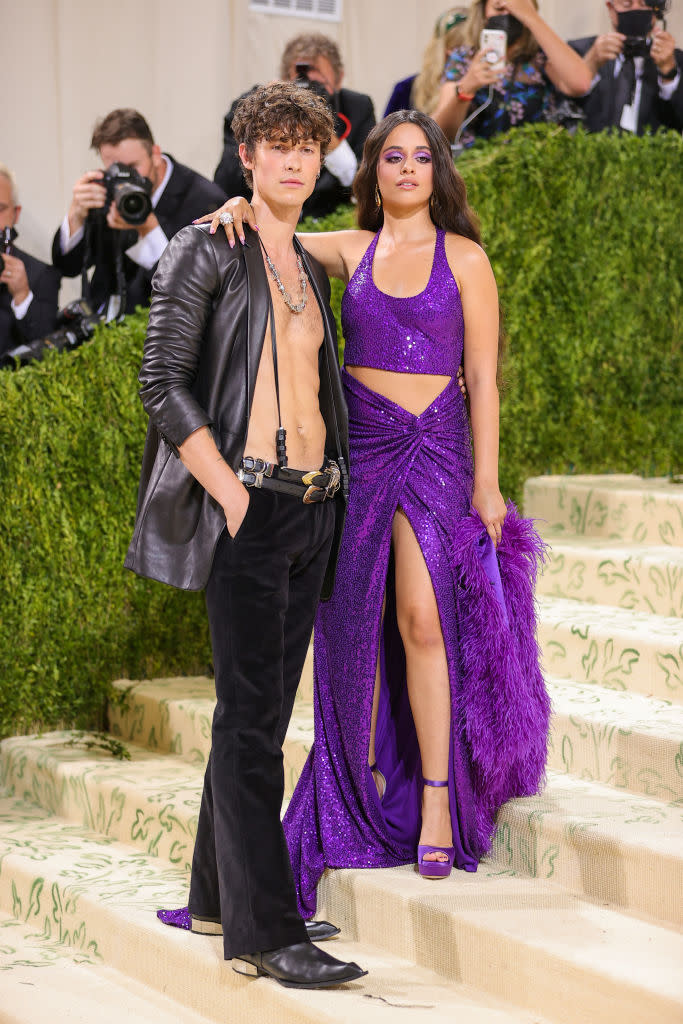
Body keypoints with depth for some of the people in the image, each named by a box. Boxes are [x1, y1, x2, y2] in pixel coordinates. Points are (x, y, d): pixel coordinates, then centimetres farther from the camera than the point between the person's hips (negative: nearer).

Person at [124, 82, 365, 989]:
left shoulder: (309, 268, 17)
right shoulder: (206, 250, -3)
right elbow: (162, 381, -10)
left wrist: (332, 488, 11)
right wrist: (230, 496, -15)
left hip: (311, 506, 7)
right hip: (247, 508, -7)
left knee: (263, 708, 12)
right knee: (251, 716, -8)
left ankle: (218, 897, 23)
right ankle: (264, 932, -7)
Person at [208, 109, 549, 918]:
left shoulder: (464, 259, 3)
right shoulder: (353, 250, 9)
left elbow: (482, 375, 2)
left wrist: (486, 479, -2)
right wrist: (242, 208, -16)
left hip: (435, 448, -3)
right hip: (356, 444, 3)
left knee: (422, 617, -13)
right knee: (356, 620, 3)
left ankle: (437, 794, -6)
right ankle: (366, 776, 17)